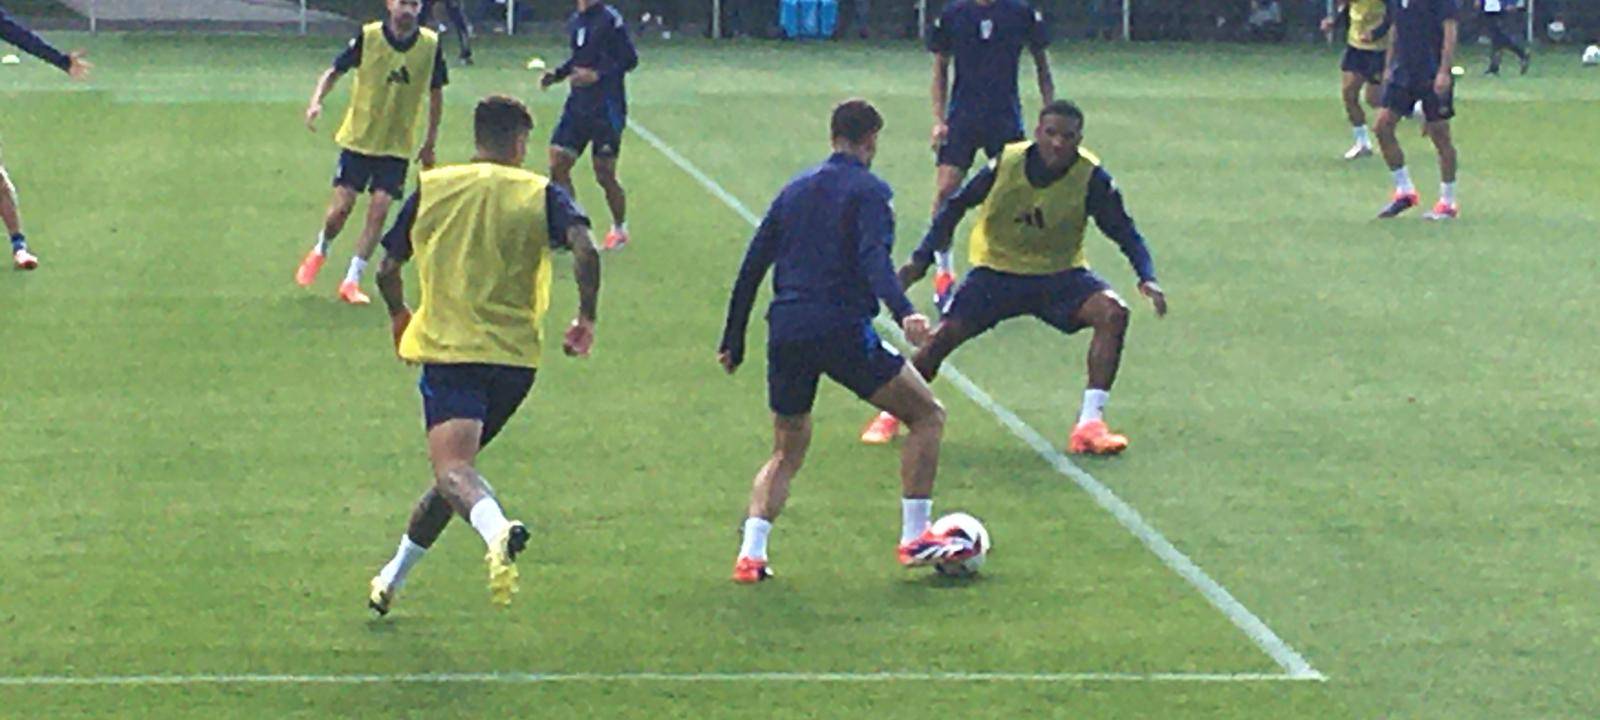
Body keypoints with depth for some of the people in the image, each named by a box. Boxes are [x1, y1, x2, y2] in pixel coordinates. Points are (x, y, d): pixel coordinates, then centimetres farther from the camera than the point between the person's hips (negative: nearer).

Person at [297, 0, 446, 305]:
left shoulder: (431, 44, -7)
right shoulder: (369, 37, -12)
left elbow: (436, 93, 6)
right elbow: (334, 71, -3)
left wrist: (430, 142, 9)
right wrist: (316, 102, -20)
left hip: (398, 145, 1)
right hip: (358, 137, -1)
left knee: (379, 211, -7)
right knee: (342, 207, -2)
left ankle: (351, 281, 5)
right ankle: (319, 251, 30)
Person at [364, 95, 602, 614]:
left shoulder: (432, 188, 7)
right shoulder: (541, 193, 4)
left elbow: (388, 271, 10)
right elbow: (584, 250, -14)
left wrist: (400, 319, 30)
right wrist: (586, 318, -2)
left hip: (447, 350, -2)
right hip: (517, 356, 2)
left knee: (452, 467, -19)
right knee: (458, 461, 20)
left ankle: (497, 530, -51)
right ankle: (393, 578, 27)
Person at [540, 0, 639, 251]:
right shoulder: (575, 21, 10)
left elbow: (630, 59, -13)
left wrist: (597, 75, -22)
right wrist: (556, 74, 7)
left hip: (607, 108, -7)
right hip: (578, 105, 7)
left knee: (605, 174, 1)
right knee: (558, 164, -2)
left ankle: (619, 228, 23)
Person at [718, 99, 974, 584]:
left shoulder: (795, 189, 19)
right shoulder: (868, 190, 1)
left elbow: (752, 266, 19)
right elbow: (874, 258, -18)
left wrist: (733, 342, 25)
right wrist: (903, 312, -32)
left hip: (785, 331, 6)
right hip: (842, 329, -6)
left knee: (787, 453, 20)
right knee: (927, 415, 7)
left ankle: (751, 553, 0)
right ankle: (915, 538, 0)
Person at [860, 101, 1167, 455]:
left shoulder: (1091, 178, -18)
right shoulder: (1006, 163, -18)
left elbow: (1124, 231, -11)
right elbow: (956, 206, -4)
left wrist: (1147, 277, -28)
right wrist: (921, 260, -7)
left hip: (1060, 273, 0)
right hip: (996, 270, 0)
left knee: (1113, 314, -25)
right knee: (946, 334, -15)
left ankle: (1090, 424, -21)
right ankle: (891, 415, 9)